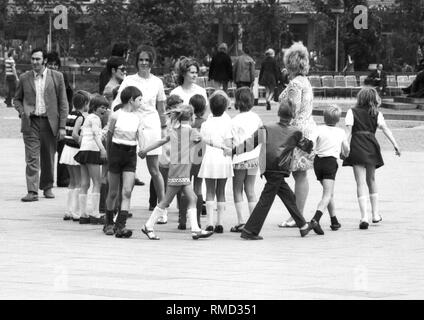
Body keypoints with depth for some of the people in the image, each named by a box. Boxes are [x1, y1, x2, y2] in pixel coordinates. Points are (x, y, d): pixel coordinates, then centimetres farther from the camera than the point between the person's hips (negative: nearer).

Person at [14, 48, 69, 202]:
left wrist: (62, 126, -3)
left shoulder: (57, 77, 2)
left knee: (48, 158, 9)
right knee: (32, 158, -8)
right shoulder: (24, 78, 7)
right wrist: (22, 112, -3)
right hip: (30, 122, 0)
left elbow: (63, 103, 3)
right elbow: (17, 99, 18)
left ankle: (47, 187, 26)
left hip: (49, 122, 0)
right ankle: (32, 192, -12)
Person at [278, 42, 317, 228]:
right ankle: (298, 215, 15)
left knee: (299, 175, -7)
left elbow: (294, 111, -18)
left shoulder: (295, 84, -14)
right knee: (300, 175, 11)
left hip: (299, 129, -10)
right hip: (308, 127, 10)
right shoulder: (305, 82, 16)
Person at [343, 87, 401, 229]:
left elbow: (349, 132, -5)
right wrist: (395, 145, -5)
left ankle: (364, 216, -17)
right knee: (371, 180, 21)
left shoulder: (352, 112, 4)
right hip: (371, 147, 3)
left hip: (357, 147, -2)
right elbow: (385, 129, -1)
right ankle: (376, 214, 25)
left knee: (361, 182, -5)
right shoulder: (376, 114, 9)